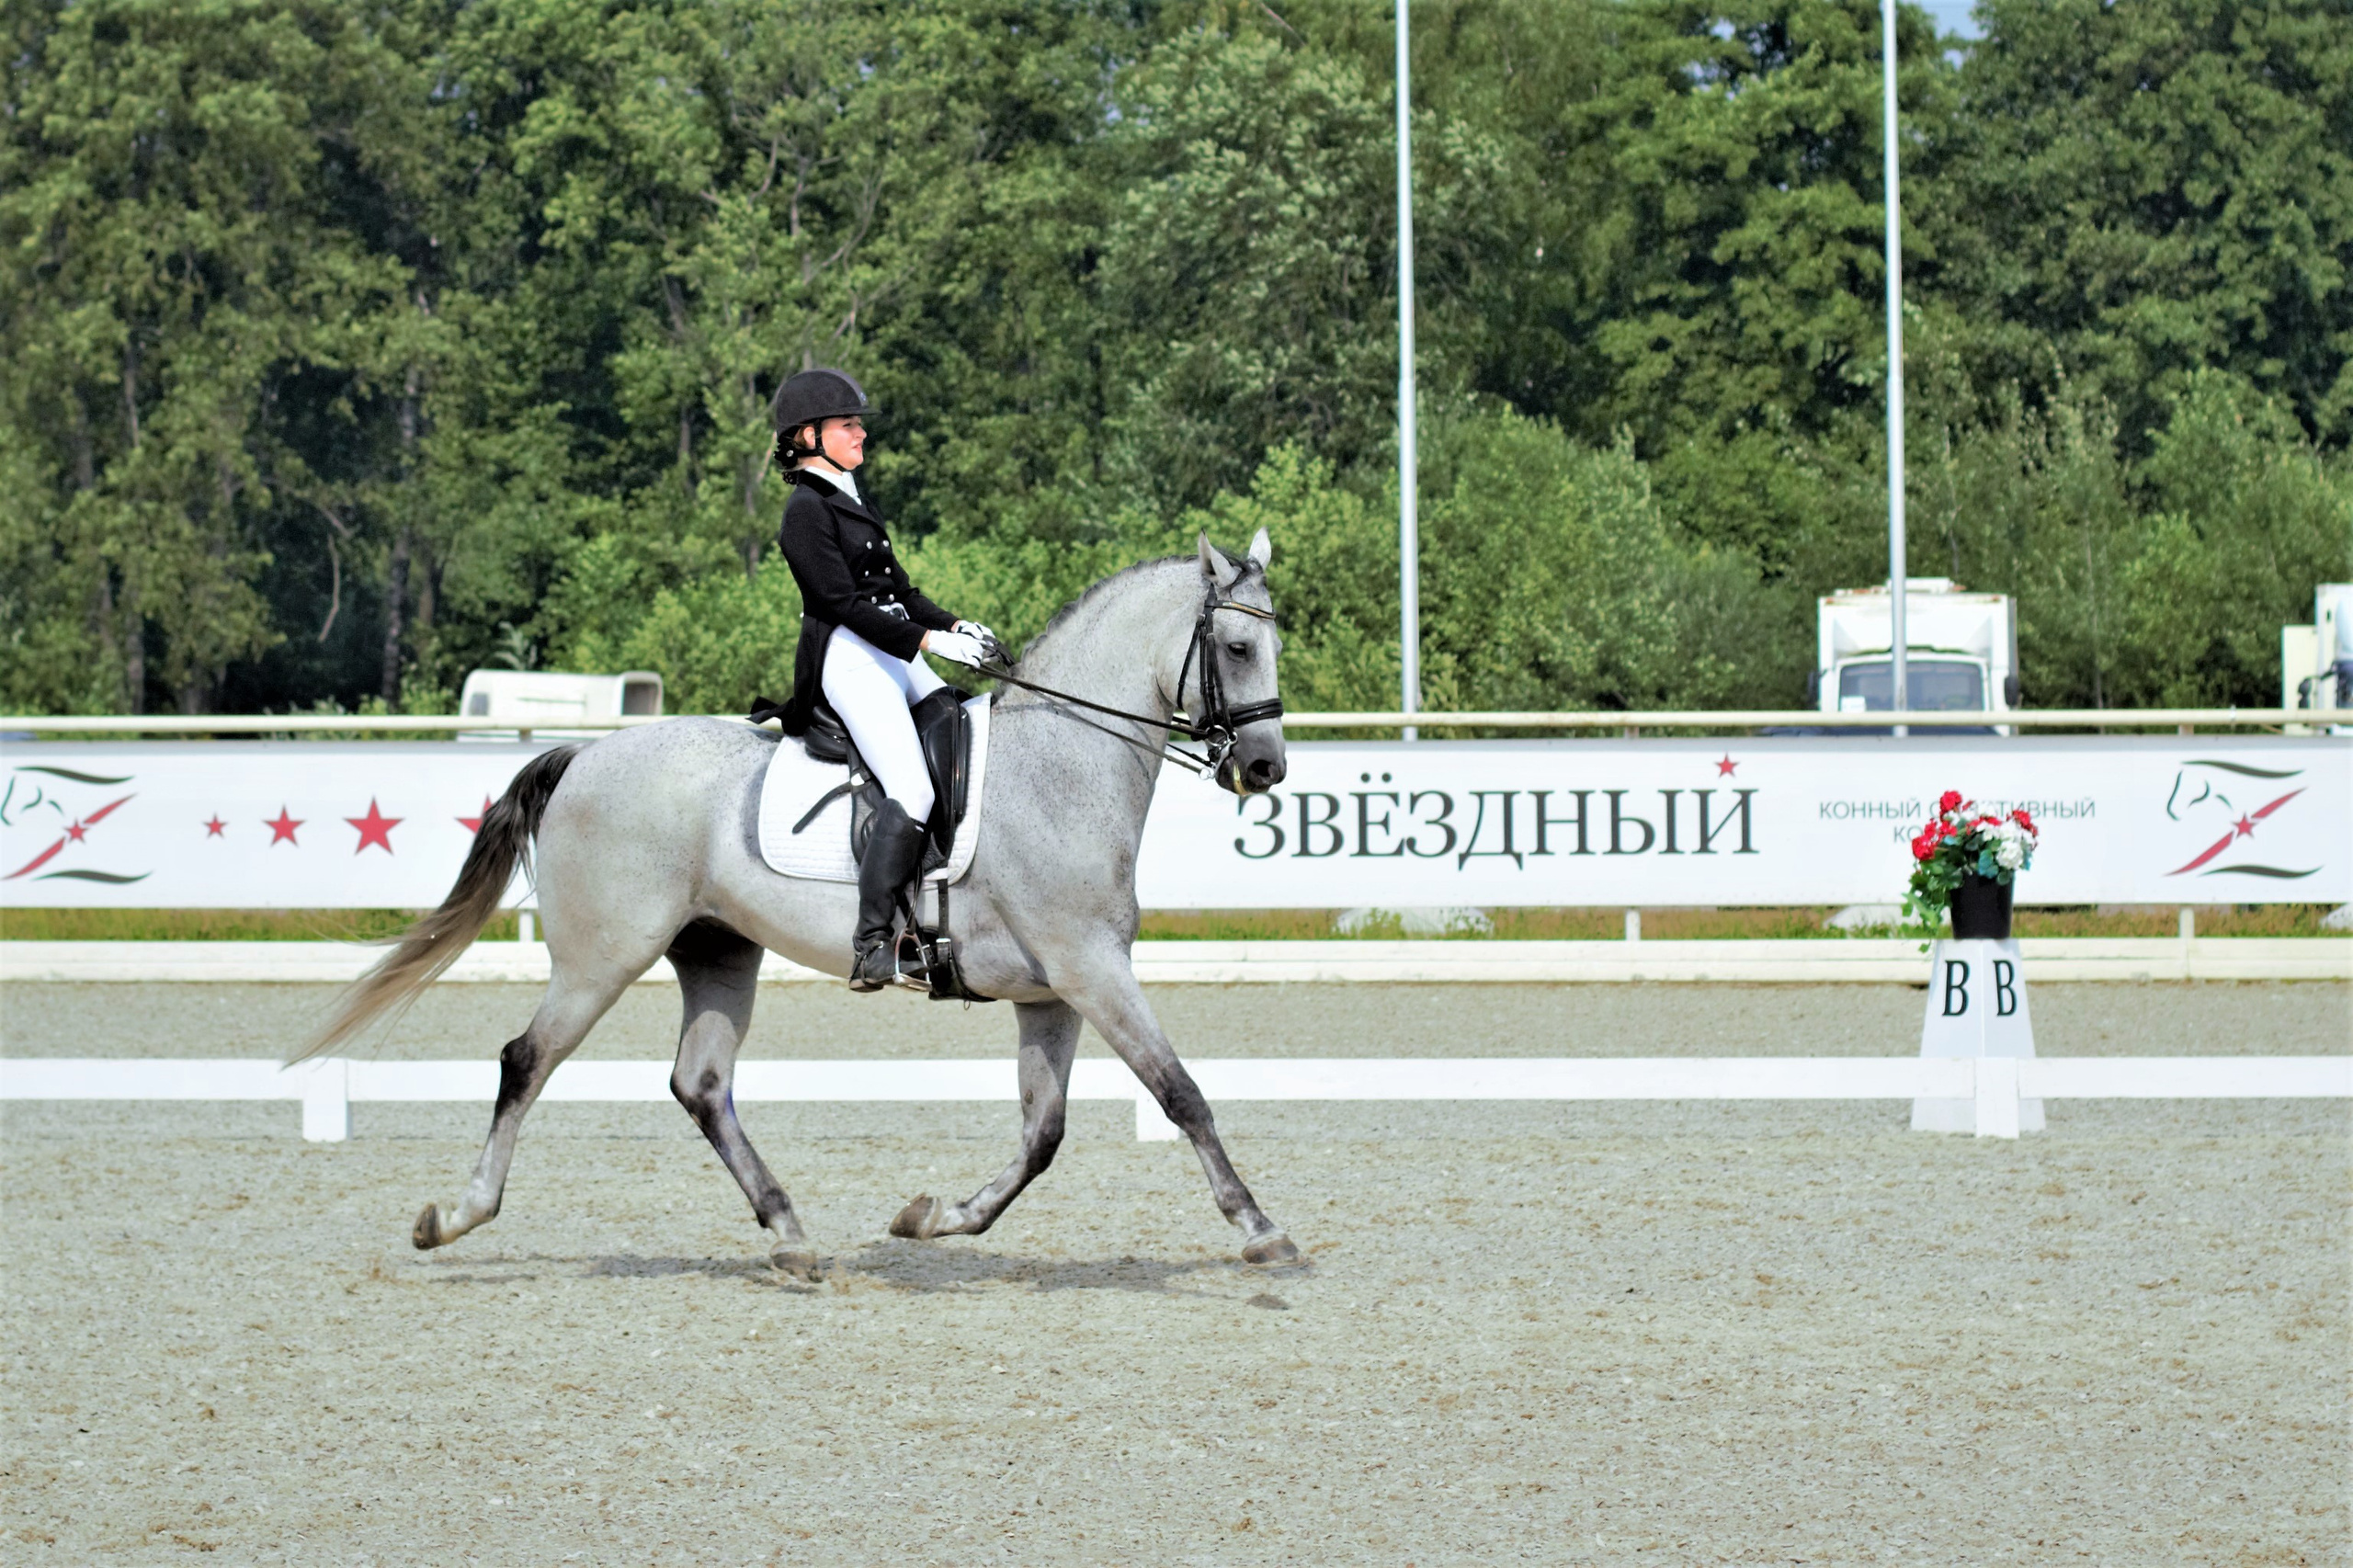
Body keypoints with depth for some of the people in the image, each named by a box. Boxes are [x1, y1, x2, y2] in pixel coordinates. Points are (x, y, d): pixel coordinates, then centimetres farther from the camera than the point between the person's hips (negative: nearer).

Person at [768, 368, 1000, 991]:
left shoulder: (855, 500, 20)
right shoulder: (808, 510, -9)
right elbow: (844, 602, -17)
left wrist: (957, 626, 6)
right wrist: (932, 640, -21)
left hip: (898, 654, 10)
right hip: (850, 659, -10)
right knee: (913, 789, -24)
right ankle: (872, 941, -28)